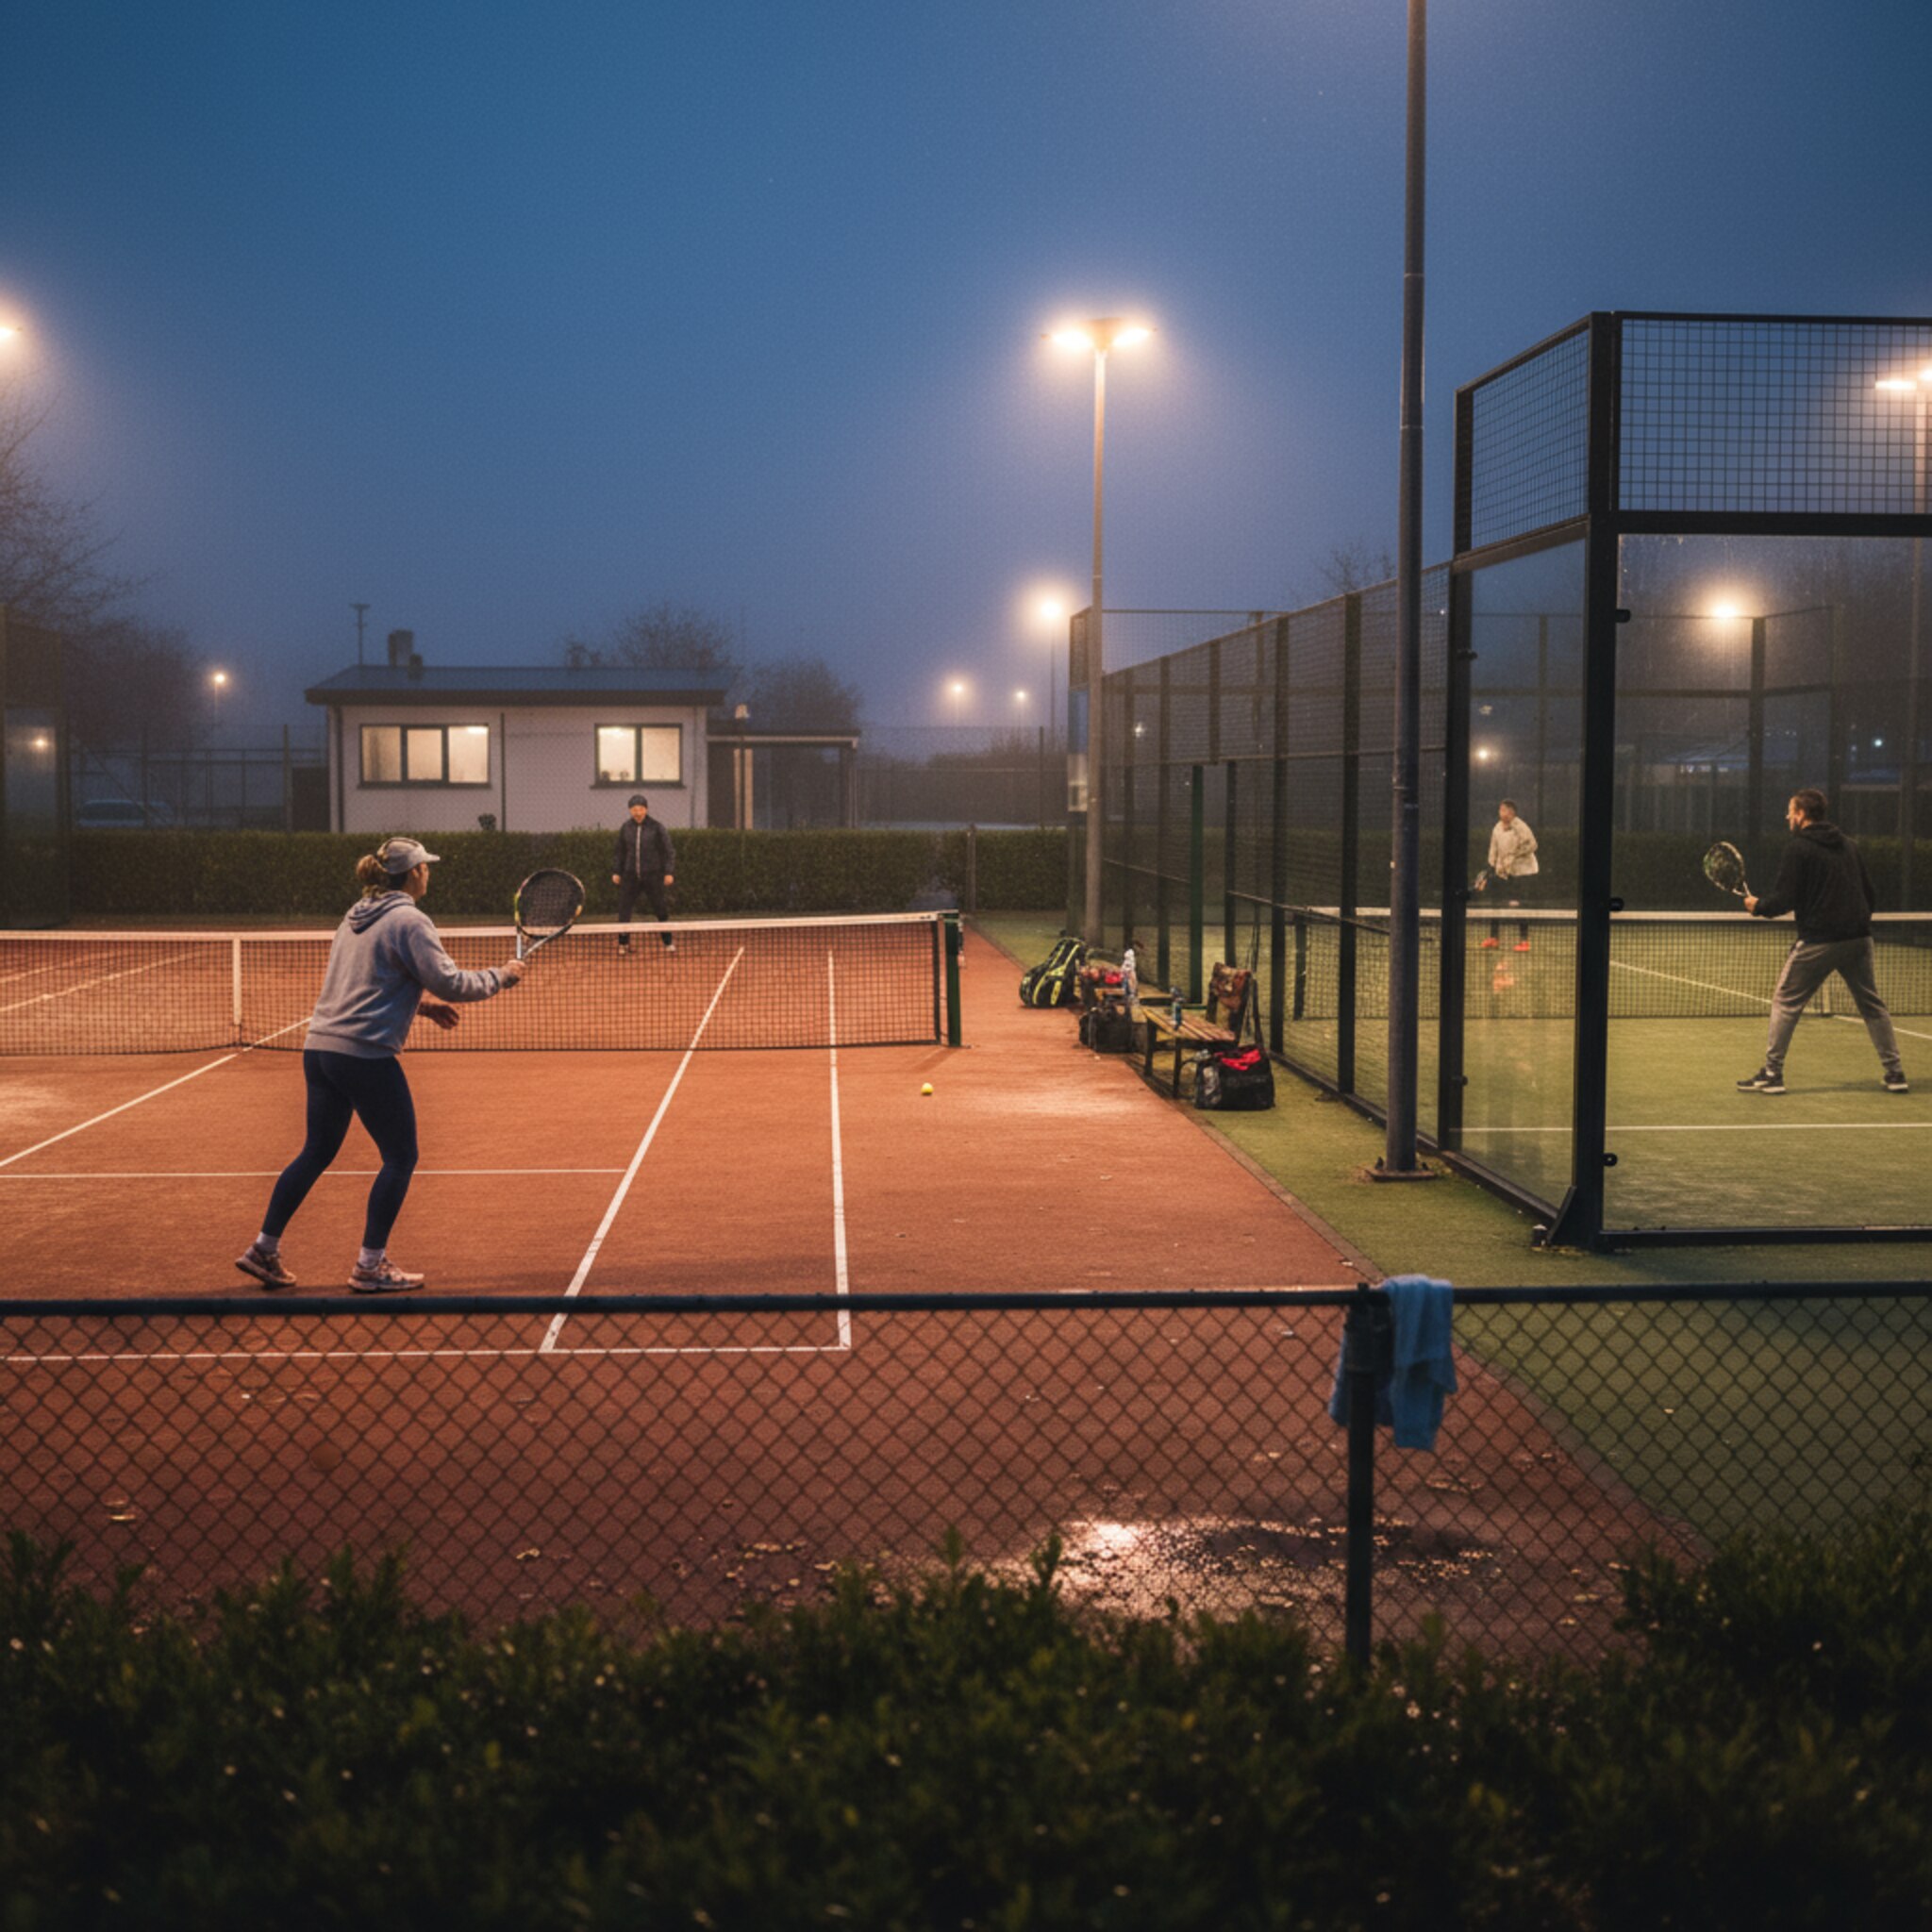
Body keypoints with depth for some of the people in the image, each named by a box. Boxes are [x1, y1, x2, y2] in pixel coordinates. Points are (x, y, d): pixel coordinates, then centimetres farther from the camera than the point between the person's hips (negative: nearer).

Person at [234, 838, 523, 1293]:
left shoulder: (355, 918, 17)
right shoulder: (409, 921, -9)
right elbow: (449, 982, -14)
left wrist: (420, 1003, 22)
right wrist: (499, 977, 0)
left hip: (320, 1046, 8)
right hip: (365, 1053, -8)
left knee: (317, 1152, 18)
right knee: (400, 1157, 5)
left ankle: (264, 1248, 20)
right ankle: (371, 1265, 7)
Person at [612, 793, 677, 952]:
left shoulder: (656, 827, -3)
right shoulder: (625, 828, 6)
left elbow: (667, 850, 0)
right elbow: (621, 851, 16)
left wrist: (669, 872, -6)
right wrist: (617, 872, 12)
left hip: (652, 874, -2)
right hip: (631, 875, 2)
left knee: (661, 909, 1)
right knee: (624, 909, -2)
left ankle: (669, 942, 15)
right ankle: (623, 943, 7)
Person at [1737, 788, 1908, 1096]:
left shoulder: (1798, 848, -6)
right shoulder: (1849, 845, 13)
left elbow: (1784, 900, -11)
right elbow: (1870, 895, 16)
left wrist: (1757, 905, 7)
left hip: (1818, 940, -6)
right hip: (1858, 939, 6)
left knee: (1785, 1002, 4)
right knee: (1872, 1005, 13)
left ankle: (1772, 1074, 0)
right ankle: (1895, 1074, 12)